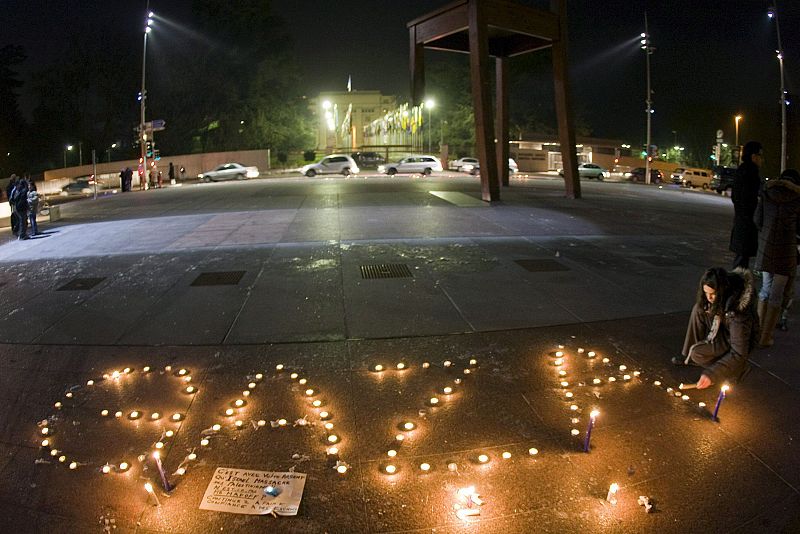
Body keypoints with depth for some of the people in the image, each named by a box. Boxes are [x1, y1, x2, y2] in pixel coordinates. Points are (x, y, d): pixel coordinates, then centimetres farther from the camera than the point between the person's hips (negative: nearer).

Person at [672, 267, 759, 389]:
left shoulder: (738, 311, -37)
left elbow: (739, 354, -34)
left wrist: (711, 374, -37)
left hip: (740, 341, -8)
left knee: (697, 353, -26)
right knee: (698, 310, -13)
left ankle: (737, 369, -3)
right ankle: (690, 356, -4)